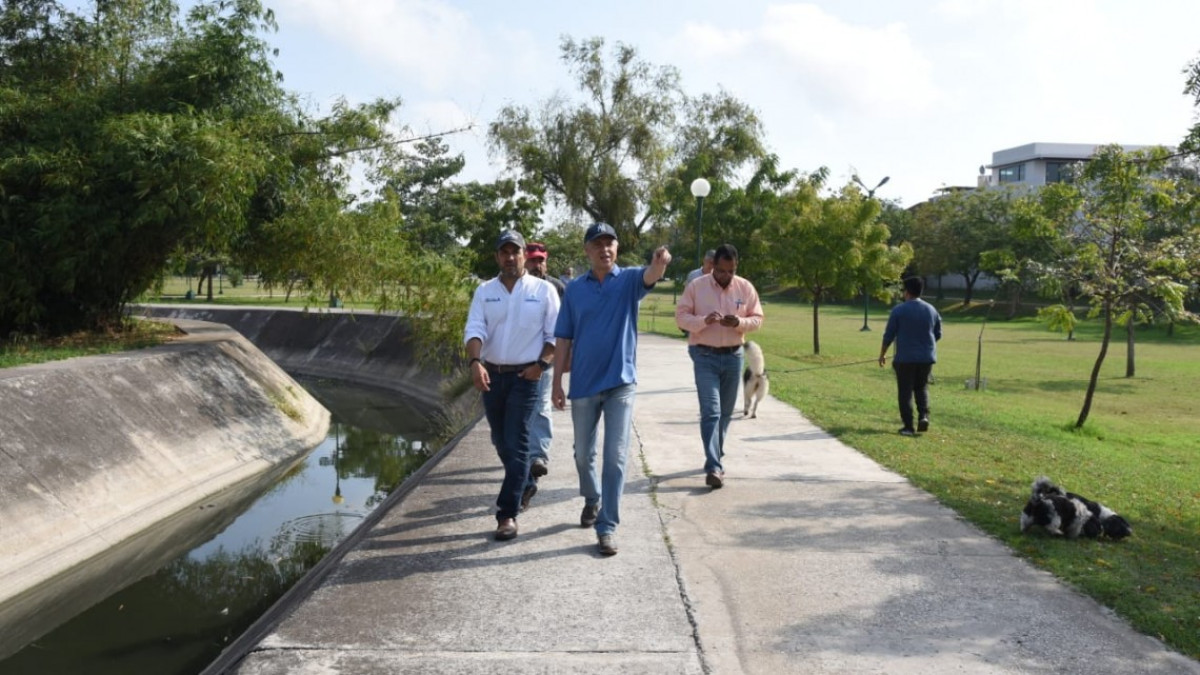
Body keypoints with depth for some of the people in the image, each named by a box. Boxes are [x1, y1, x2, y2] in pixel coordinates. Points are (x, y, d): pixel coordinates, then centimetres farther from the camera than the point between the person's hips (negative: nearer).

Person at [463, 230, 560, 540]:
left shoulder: (543, 290, -2)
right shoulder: (484, 292, 5)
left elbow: (555, 335, 0)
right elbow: (474, 330, -7)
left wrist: (541, 364, -13)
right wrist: (475, 362, -25)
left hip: (525, 376, -4)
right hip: (491, 375, 4)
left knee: (516, 444, -9)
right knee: (501, 441, 15)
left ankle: (507, 514, -8)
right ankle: (523, 484, 41)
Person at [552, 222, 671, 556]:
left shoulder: (629, 280, -3)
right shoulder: (574, 289, 3)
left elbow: (650, 276, -28)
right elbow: (563, 340, 4)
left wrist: (660, 262, -52)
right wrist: (557, 383, 0)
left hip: (620, 382, -2)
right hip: (583, 384, 3)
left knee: (616, 457, -3)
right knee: (583, 454, 16)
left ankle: (607, 526, 4)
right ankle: (592, 499, 43)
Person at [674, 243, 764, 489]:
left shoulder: (746, 288, 1)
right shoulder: (696, 286, -5)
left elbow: (757, 319, 5)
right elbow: (681, 316, -5)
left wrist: (739, 322, -16)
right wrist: (704, 320, -23)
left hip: (733, 356, 4)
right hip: (705, 357, -4)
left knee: (726, 412, 13)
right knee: (710, 411, -12)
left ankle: (715, 458, 30)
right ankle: (713, 467, -16)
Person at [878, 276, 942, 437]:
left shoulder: (899, 310, -7)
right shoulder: (931, 310, 6)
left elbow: (889, 335, -5)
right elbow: (938, 335, 13)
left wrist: (882, 354, 6)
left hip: (905, 358, -4)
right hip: (926, 357, 4)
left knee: (905, 391, 3)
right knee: (922, 387, 19)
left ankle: (908, 426, 1)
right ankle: (924, 415, -3)